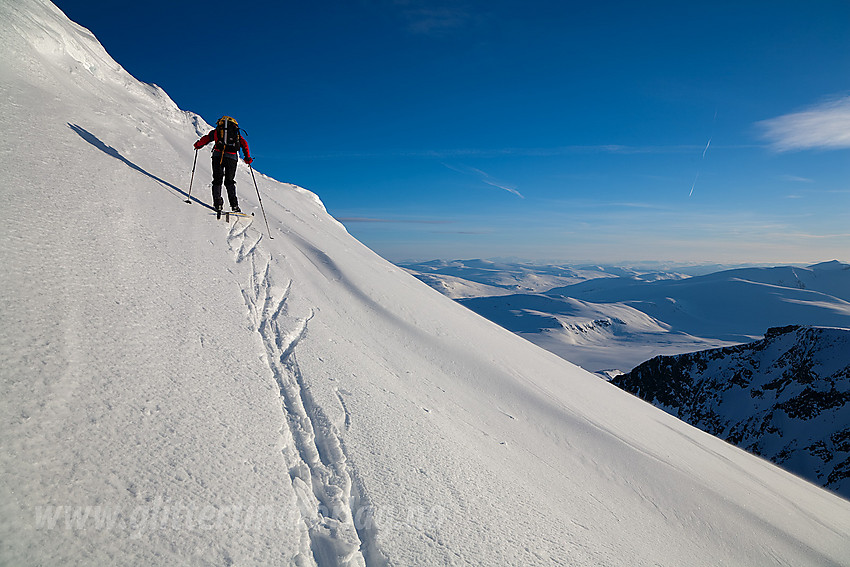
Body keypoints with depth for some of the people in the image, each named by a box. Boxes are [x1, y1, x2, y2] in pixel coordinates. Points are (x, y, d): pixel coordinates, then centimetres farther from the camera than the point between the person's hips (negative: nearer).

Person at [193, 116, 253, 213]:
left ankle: (217, 202, -6)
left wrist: (198, 145, 31)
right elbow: (244, 144, 11)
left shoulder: (217, 131, 18)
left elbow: (206, 138, 14)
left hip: (218, 155, -1)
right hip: (232, 157, 1)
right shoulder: (237, 134, 21)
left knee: (217, 180, 7)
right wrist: (247, 157, 15)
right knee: (229, 181, 9)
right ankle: (234, 204, -7)